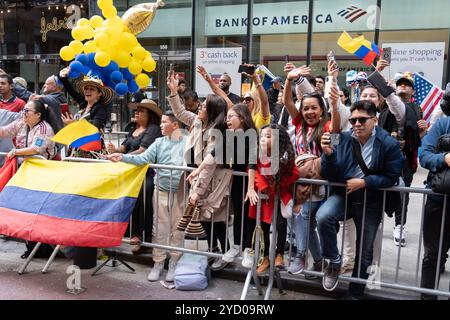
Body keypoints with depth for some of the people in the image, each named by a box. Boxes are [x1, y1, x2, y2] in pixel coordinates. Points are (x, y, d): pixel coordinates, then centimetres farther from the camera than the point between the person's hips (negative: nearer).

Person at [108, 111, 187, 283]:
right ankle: (158, 263, 22)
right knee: (159, 228, 8)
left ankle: (174, 263, 22)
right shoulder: (159, 142, 5)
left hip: (180, 191, -2)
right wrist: (122, 157, -17)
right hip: (161, 190, 3)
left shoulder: (187, 143, -3)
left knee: (177, 229, 8)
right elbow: (143, 159, -4)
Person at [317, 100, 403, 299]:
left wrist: (364, 182, -19)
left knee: (364, 253, 12)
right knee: (323, 216, -32)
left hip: (371, 203, 0)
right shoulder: (344, 139, -9)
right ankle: (334, 262, -6)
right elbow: (330, 176, -9)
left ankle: (355, 293, 35)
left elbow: (392, 177, -8)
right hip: (343, 195, 0)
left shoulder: (389, 144, -12)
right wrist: (329, 153, -27)